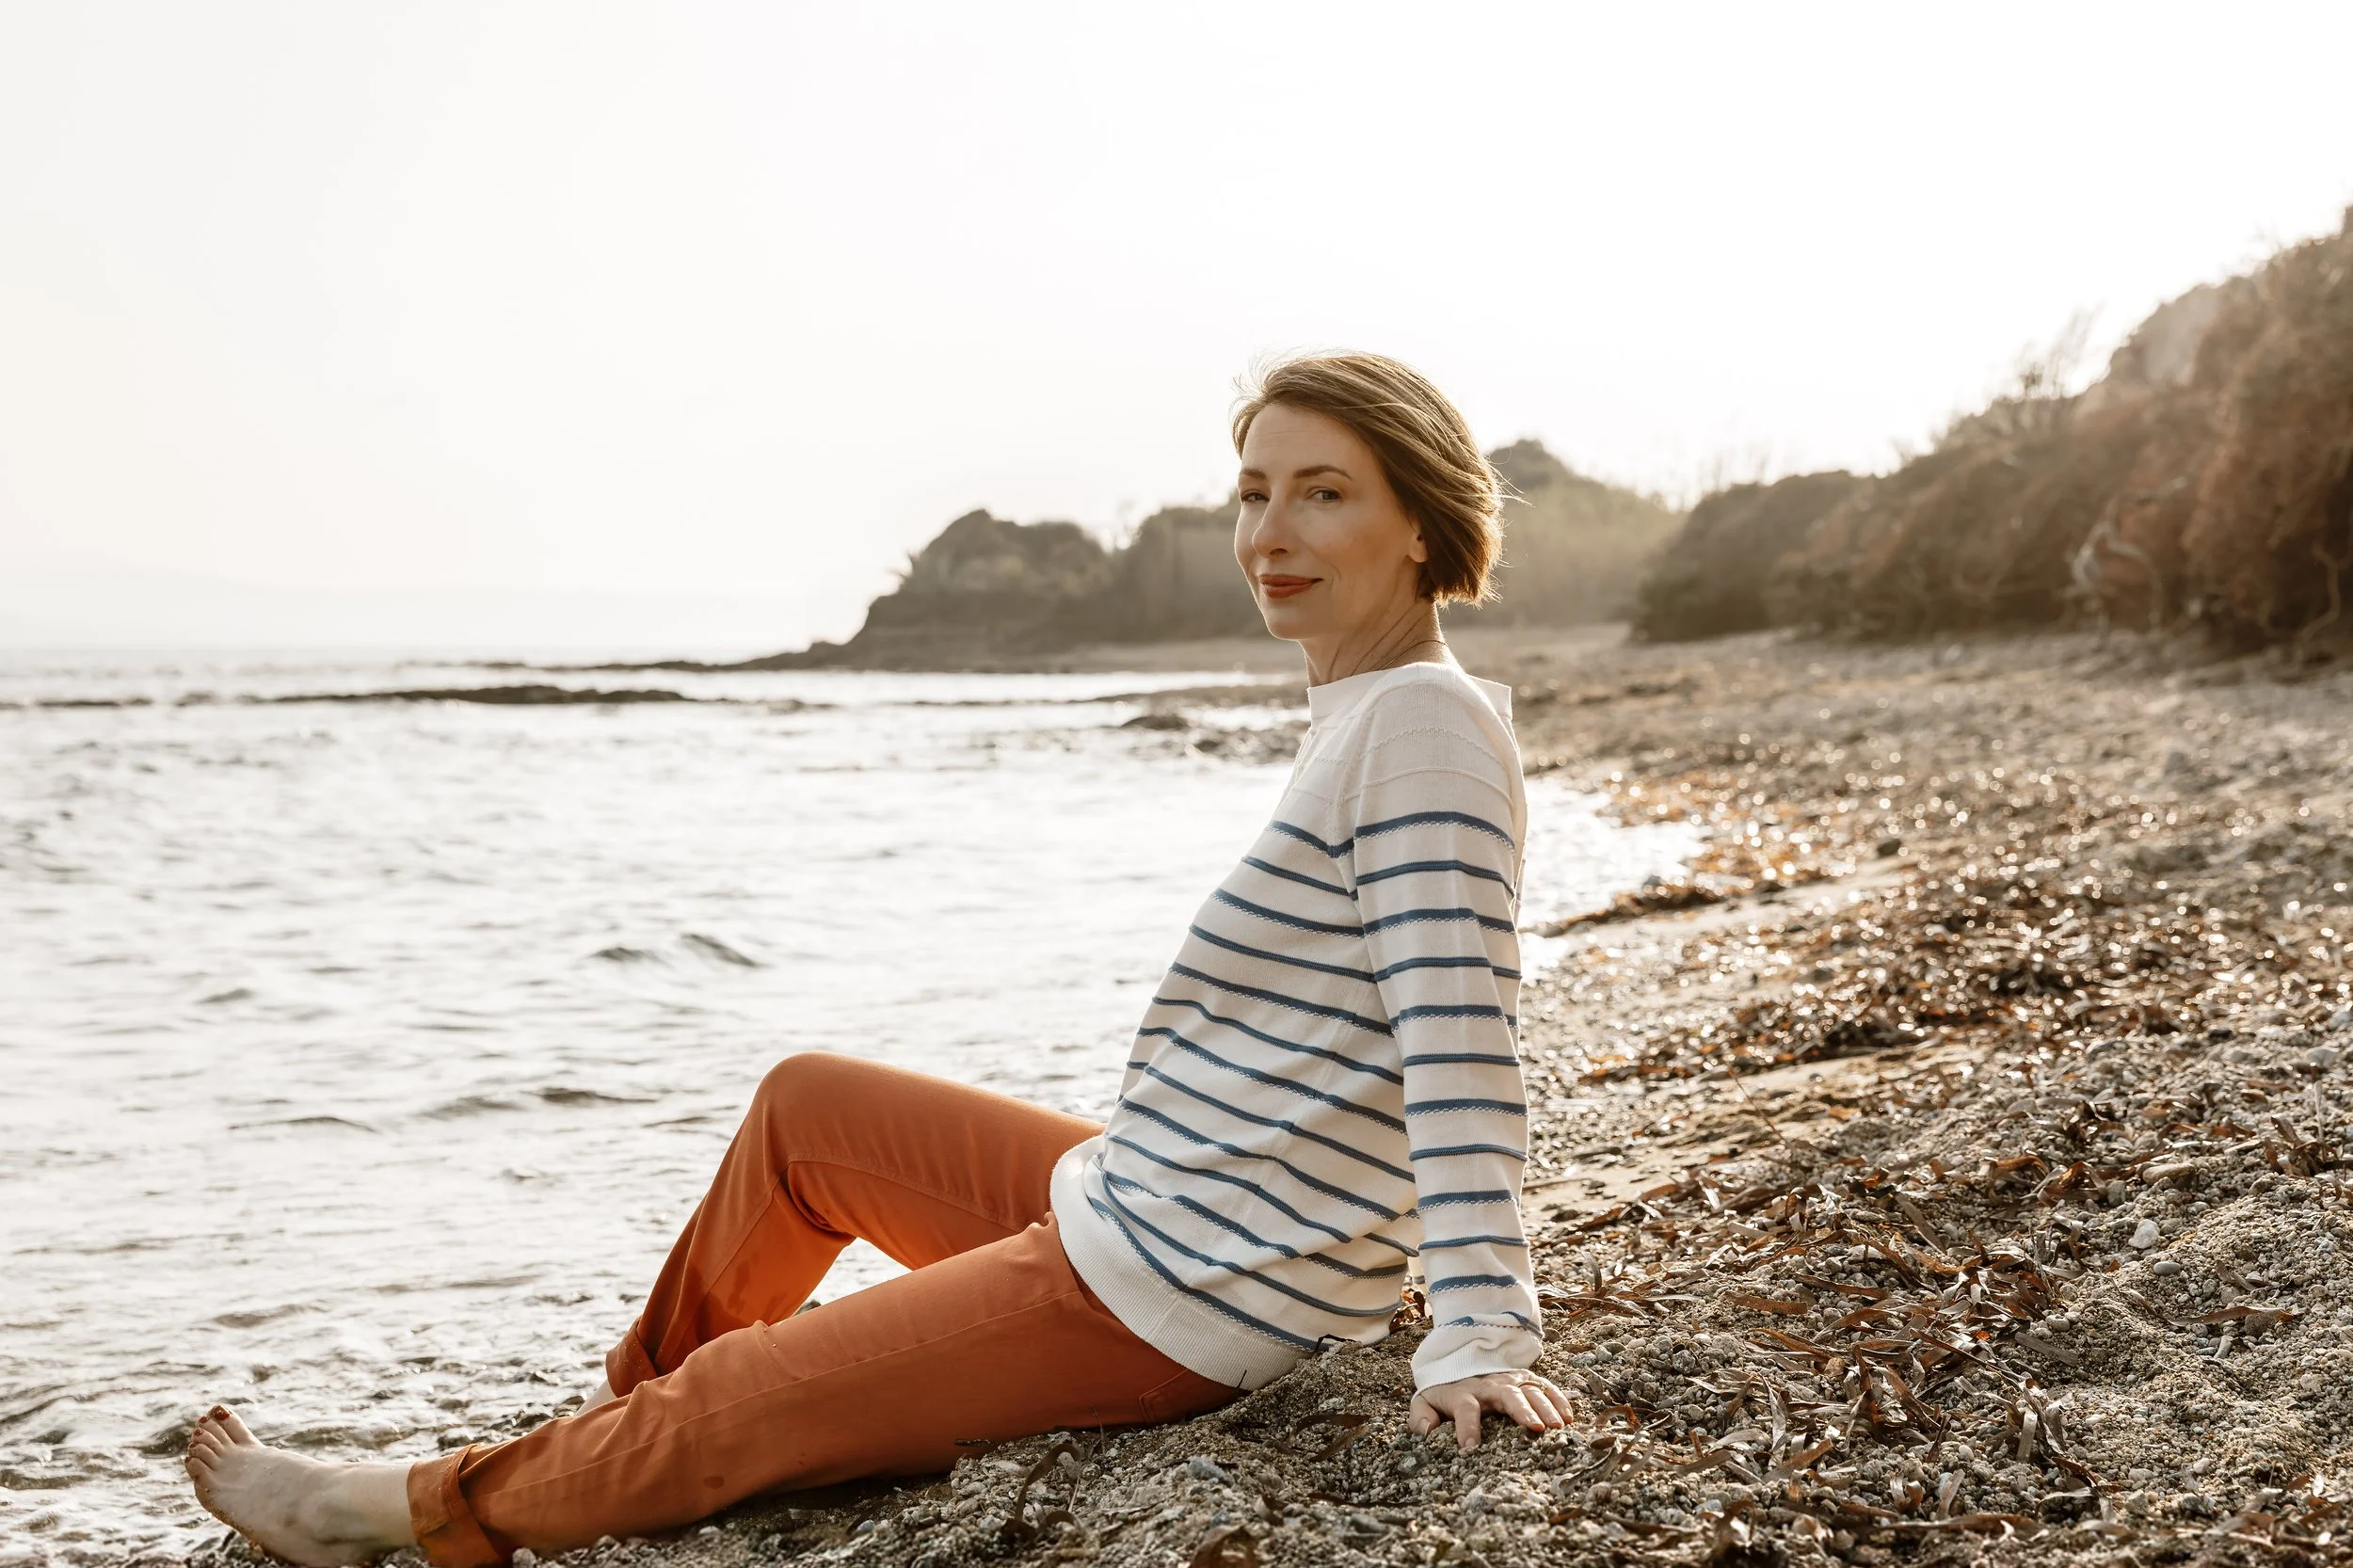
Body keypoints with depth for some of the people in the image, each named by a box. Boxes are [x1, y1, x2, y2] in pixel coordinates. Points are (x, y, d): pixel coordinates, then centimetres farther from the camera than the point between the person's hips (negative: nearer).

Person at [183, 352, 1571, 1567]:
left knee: (734, 1403, 4)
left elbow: (1462, 1034, -29)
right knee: (804, 1104, 25)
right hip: (1136, 1202, 10)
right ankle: (630, 1413, 43)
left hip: (1173, 1300, -10)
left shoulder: (1427, 721, -22)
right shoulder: (1363, 720, 8)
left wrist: (1481, 1338, -32)